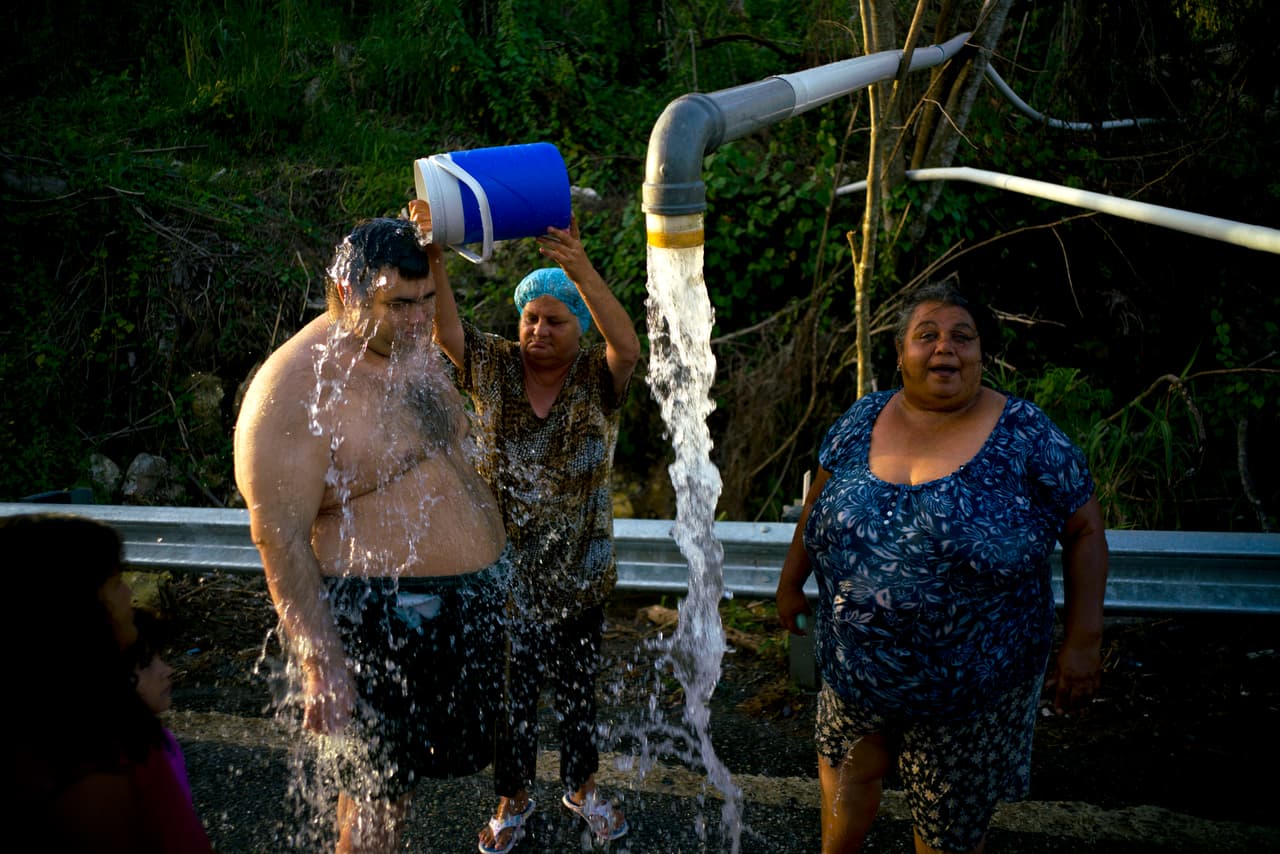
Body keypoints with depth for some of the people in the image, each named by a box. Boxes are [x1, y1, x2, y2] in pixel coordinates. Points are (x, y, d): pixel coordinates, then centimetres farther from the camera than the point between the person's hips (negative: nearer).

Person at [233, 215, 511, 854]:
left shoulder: (412, 345, 5)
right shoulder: (297, 390, -21)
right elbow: (280, 540, -22)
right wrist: (323, 664, -24)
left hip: (466, 604, 8)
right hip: (380, 625, -8)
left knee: (398, 775, 23)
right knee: (378, 793, 7)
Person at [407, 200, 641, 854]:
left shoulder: (597, 382, -9)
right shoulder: (494, 369, -5)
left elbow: (628, 347, -31)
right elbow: (444, 325, -21)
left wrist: (580, 270, -46)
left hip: (577, 572, 0)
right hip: (503, 570, 1)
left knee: (578, 687, 18)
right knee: (510, 688, 15)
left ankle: (582, 787, 42)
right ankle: (513, 799, 38)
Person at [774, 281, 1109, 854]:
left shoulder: (1024, 434, -12)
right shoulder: (863, 419, -1)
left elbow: (1084, 529, -7)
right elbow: (819, 503, 12)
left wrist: (1083, 640, -10)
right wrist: (791, 581, 15)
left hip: (969, 680, -3)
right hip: (855, 665, 4)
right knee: (846, 766, 23)